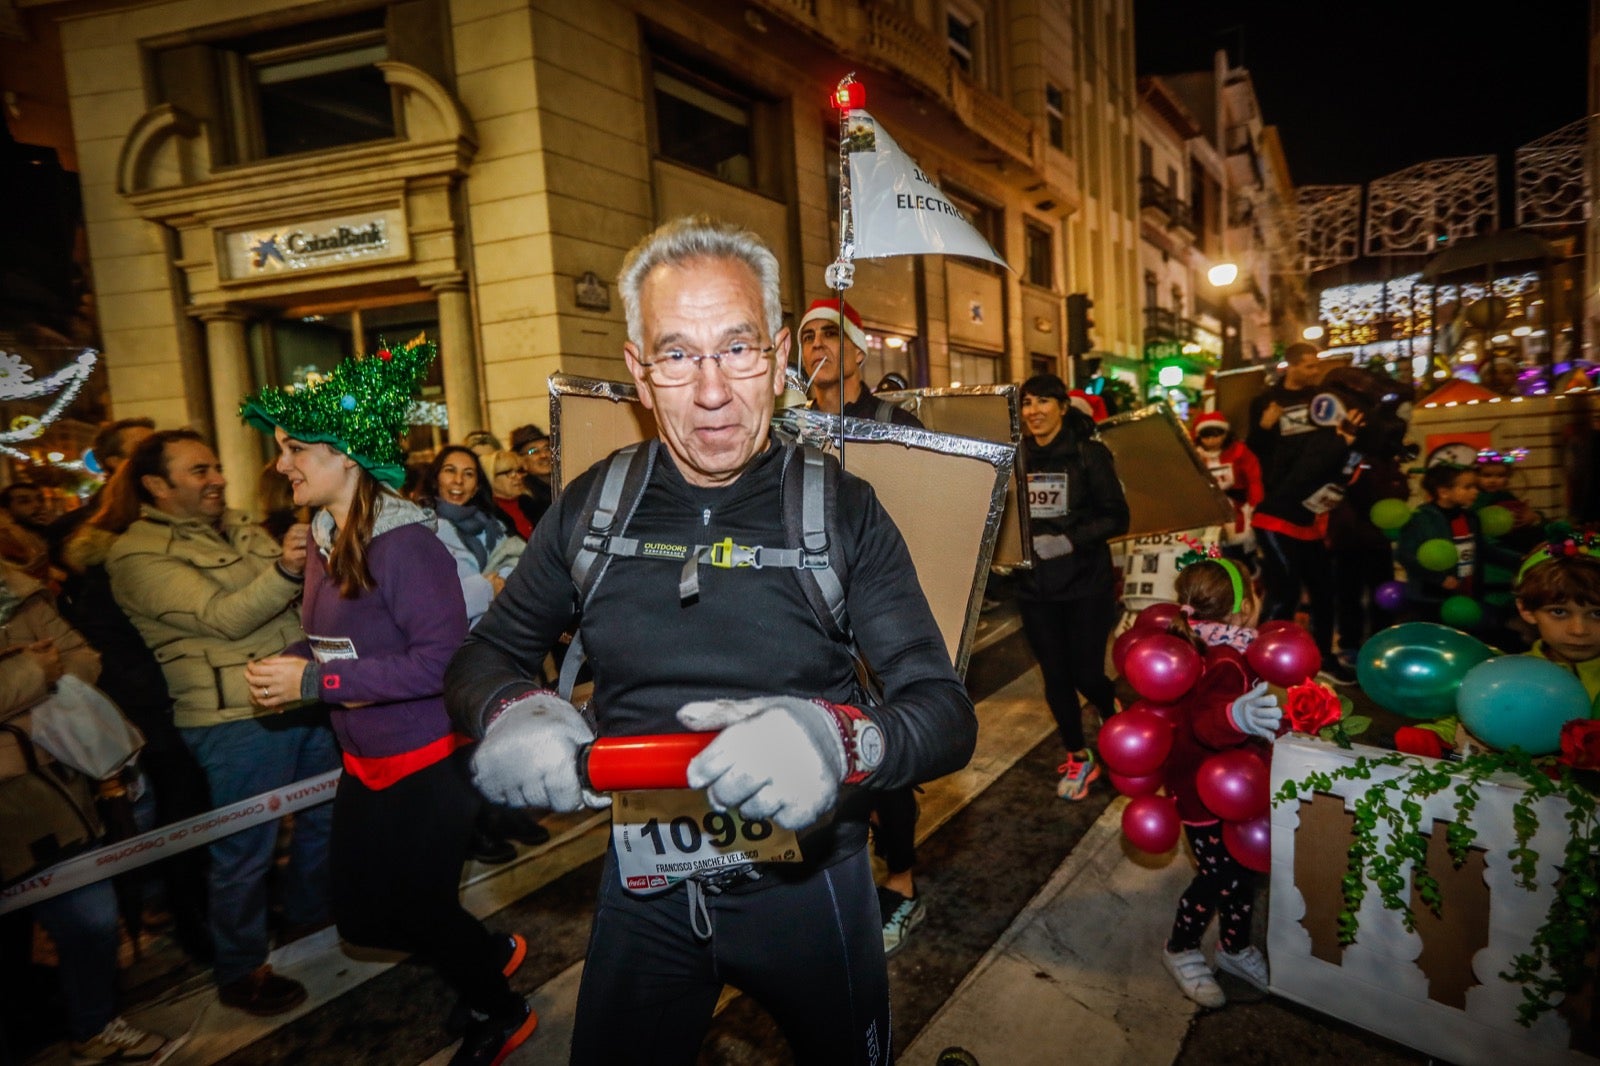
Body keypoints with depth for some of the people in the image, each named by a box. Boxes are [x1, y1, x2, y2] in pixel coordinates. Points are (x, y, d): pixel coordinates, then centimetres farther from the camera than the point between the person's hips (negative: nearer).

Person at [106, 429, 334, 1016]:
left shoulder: (238, 525, 11)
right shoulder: (138, 556, -11)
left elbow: (295, 594, 19)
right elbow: (223, 618, -23)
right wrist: (284, 571, -38)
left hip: (304, 696, 8)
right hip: (237, 719, -8)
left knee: (327, 812, 20)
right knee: (245, 848, 4)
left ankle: (309, 911, 43)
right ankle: (240, 971, 24)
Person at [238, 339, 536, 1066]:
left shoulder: (404, 542, -22)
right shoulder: (324, 541, 5)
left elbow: (441, 658, -28)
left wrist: (315, 682, -26)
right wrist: (289, 666, -6)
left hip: (428, 765, -9)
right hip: (364, 763, 9)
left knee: (415, 906, 6)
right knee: (358, 916, 18)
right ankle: (491, 953, 42)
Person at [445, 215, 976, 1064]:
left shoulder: (842, 510, -13)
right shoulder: (594, 506, -7)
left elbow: (948, 713, -17)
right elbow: (483, 657, 3)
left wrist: (841, 738, -40)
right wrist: (510, 711, -21)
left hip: (806, 885, -1)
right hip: (643, 884, 2)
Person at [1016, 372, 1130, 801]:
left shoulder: (1090, 453, -7)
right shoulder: (1016, 457, 3)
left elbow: (1117, 518, -10)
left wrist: (1070, 540, -22)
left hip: (1086, 584, -3)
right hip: (1035, 587, 3)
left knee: (1087, 674, 1)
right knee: (1055, 677, 9)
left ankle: (1119, 721, 35)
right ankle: (1079, 758, 29)